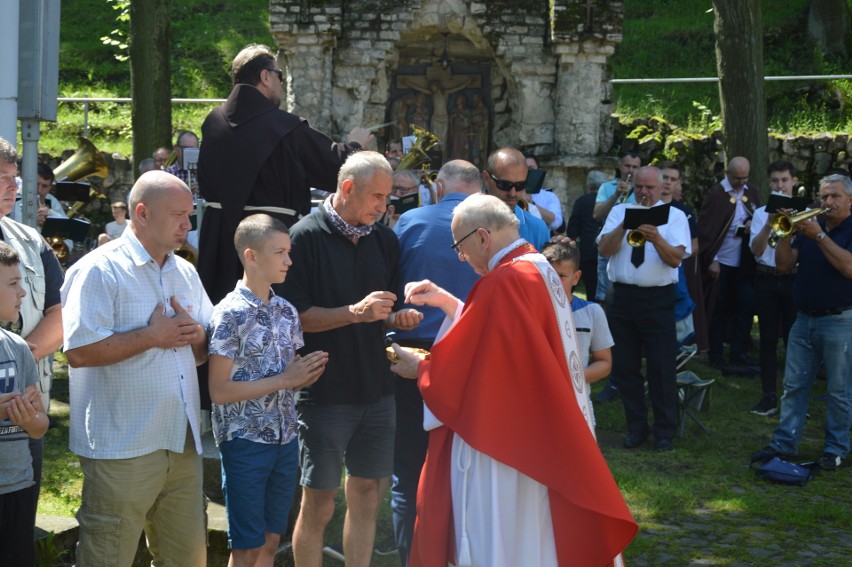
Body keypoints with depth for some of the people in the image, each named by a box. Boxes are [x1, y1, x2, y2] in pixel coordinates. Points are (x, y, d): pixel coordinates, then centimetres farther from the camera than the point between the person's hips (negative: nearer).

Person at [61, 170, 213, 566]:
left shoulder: (185, 273, 15)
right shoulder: (99, 270, -9)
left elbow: (206, 351, 20)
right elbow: (80, 351, -20)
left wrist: (195, 334, -3)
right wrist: (152, 336, -13)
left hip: (182, 444, 7)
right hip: (121, 451, -7)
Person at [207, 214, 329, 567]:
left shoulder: (287, 311, 7)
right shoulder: (230, 314, -14)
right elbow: (219, 391, -17)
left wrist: (308, 375, -7)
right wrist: (283, 381, -19)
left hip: (286, 438, 6)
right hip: (245, 441, -6)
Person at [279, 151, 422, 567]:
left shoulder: (385, 240, 9)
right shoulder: (306, 237, -9)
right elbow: (295, 315, -13)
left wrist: (399, 318, -5)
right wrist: (356, 312, -21)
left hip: (376, 390, 6)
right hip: (324, 391, -5)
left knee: (366, 498, 11)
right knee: (318, 505, 1)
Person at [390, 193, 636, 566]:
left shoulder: (504, 283, -22)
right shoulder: (538, 269, 8)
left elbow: (465, 369, -19)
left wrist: (417, 369, -2)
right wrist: (445, 302, 16)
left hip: (501, 443, -10)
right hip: (537, 436, 10)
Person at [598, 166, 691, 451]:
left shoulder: (674, 216, 2)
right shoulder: (619, 212, 8)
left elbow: (675, 259, -11)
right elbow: (604, 249, -5)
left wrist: (656, 239, -29)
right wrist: (625, 225, -19)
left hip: (657, 299, -3)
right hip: (623, 297, 3)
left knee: (661, 367, -1)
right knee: (624, 365, 7)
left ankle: (664, 432, 11)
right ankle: (636, 428, 21)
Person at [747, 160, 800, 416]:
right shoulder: (761, 213, 7)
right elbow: (756, 250, -4)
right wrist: (769, 225, -19)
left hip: (794, 279, -1)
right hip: (766, 279, 1)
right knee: (768, 339, 4)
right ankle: (769, 397, 10)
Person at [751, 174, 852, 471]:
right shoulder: (809, 226, 11)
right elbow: (783, 264, 5)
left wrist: (819, 236, -22)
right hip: (804, 320, 5)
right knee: (794, 385, 6)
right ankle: (785, 443, 10)